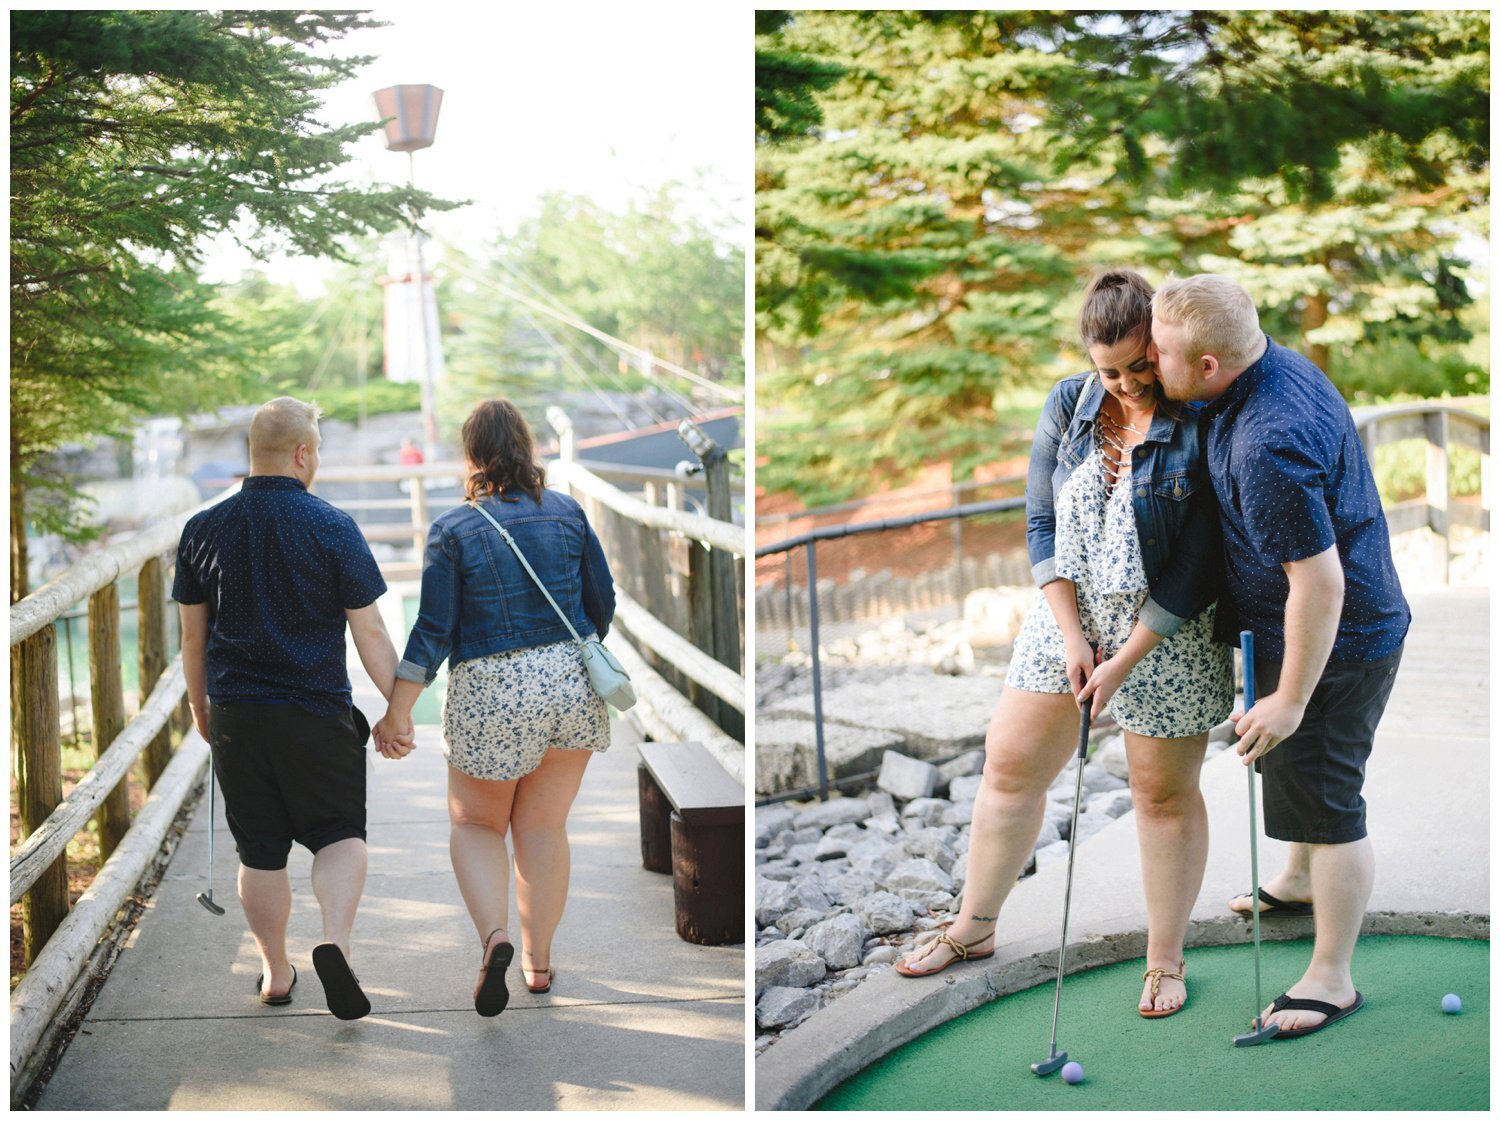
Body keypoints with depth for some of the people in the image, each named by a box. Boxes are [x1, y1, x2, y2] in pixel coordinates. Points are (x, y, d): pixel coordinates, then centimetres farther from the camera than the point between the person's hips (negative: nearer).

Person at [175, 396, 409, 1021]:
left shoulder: (203, 530, 2)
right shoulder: (331, 527, -8)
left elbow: (192, 636, 9)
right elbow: (369, 631, -7)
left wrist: (200, 706, 22)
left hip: (236, 714, 3)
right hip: (318, 713, -3)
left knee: (260, 853, 13)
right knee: (340, 835, 8)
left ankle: (276, 974, 23)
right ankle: (336, 943, -14)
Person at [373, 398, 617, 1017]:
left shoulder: (452, 530, -8)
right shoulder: (568, 513, 1)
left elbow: (434, 631, -10)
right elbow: (603, 605, 7)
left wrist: (398, 711, -4)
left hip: (491, 693, -3)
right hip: (572, 686, 3)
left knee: (475, 824, 15)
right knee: (544, 827, 15)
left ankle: (494, 935, -9)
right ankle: (540, 960, 21)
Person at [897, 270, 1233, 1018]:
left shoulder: (1200, 428, -18)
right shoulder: (1069, 404, -3)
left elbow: (1196, 565, -17)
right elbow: (1041, 523, -1)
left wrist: (1124, 662, -17)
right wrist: (1071, 637, -9)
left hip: (1167, 632, -5)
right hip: (1068, 612, 5)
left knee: (1165, 794, 8)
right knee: (1009, 765, 10)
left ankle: (1165, 959, 25)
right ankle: (975, 927, 28)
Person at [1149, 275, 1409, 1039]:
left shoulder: (1268, 448, -35)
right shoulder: (1278, 363, -4)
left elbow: (1319, 583, -32)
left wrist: (1290, 700, -23)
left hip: (1333, 643, -10)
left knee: (1325, 800, 4)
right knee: (1290, 769, 29)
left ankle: (1332, 978, 19)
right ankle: (1299, 881, 54)